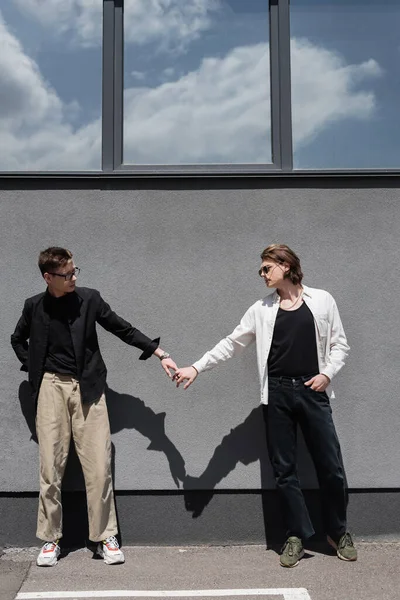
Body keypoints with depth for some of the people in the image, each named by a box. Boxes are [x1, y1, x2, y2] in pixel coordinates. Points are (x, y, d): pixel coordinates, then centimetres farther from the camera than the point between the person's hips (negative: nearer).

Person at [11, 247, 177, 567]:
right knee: (51, 466, 4)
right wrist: (33, 368, 7)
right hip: (52, 387, 1)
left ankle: (106, 536, 11)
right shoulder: (34, 306, 3)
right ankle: (50, 539, 18)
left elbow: (123, 329, 1)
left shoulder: (89, 298, -2)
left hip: (87, 388, -1)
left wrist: (160, 353, -5)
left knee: (99, 466, -2)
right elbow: (18, 339, 21)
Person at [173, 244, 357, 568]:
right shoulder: (261, 310, 6)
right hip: (278, 394, 2)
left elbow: (339, 344, 7)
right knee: (284, 469, 5)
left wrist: (327, 373, -9)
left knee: (331, 466, 4)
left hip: (312, 391, -1)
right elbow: (230, 344, 6)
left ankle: (339, 532, 26)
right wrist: (196, 367, -1)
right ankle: (297, 536, 20)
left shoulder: (322, 300, 3)